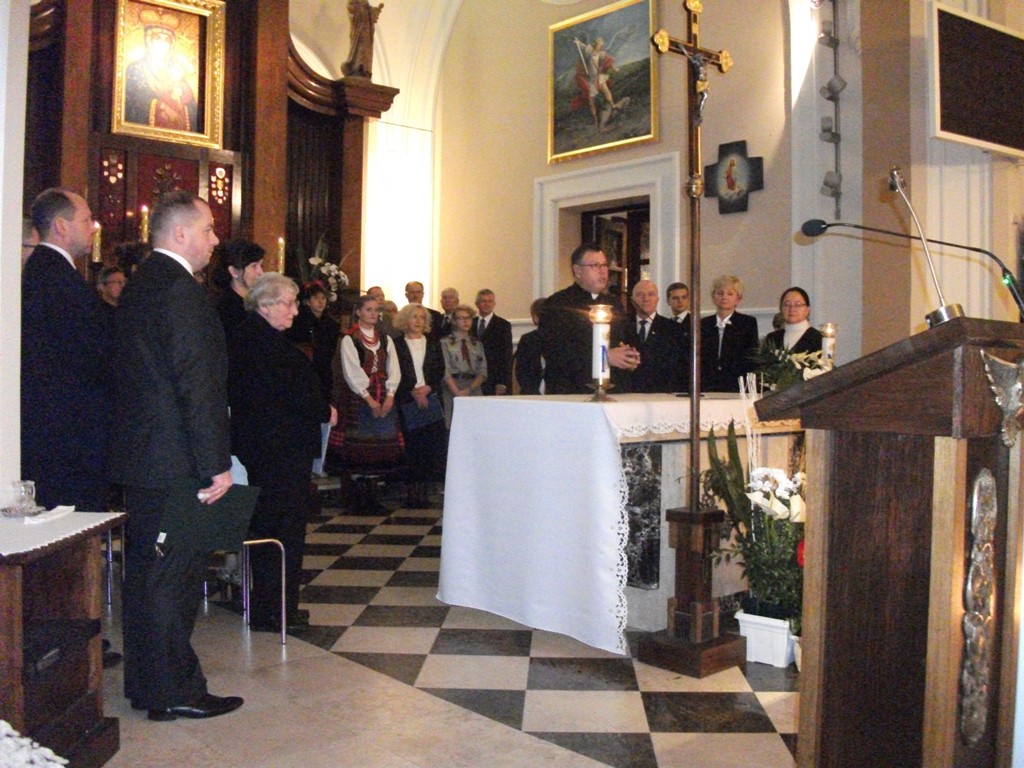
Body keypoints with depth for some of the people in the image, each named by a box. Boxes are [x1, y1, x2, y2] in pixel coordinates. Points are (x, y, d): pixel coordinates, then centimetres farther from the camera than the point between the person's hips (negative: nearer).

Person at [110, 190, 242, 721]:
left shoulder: (140, 284, 14)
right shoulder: (179, 288, -17)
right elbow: (198, 383, -22)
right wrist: (216, 464, -19)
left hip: (139, 455, 10)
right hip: (175, 462, -10)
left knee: (145, 571, 17)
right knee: (174, 576, 0)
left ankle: (144, 682, 29)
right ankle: (173, 691, 10)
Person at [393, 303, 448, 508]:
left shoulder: (433, 344, 15)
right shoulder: (397, 344, 6)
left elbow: (440, 371, 10)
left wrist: (428, 388, -7)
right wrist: (412, 392, -11)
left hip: (431, 399, 2)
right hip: (407, 402, -2)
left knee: (433, 443, -6)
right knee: (412, 443, -4)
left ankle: (422, 489, -1)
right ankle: (413, 491, 0)